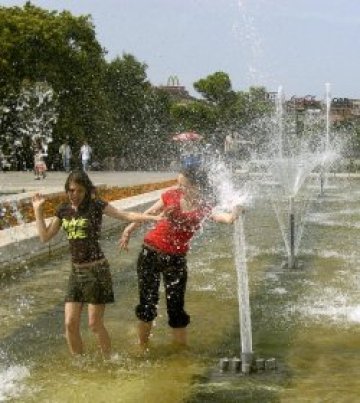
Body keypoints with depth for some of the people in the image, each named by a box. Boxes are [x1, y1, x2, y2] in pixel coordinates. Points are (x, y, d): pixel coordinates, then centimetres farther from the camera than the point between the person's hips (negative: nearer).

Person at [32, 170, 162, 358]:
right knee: (70, 324, 4)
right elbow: (45, 236, 11)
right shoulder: (63, 209, 7)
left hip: (96, 270, -5)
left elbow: (128, 215, -10)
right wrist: (38, 210, 8)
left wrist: (156, 217, -19)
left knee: (95, 324, 0)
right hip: (76, 271, 5)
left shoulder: (96, 205, -8)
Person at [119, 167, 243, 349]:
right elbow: (149, 213, 10)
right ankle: (142, 348, 25)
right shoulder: (171, 196, -6)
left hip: (176, 259, -1)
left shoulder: (204, 208, -10)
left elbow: (227, 218, -29)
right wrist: (129, 229, 14)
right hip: (150, 253, 2)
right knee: (147, 304, 9)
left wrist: (235, 212, -50)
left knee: (176, 309, 3)